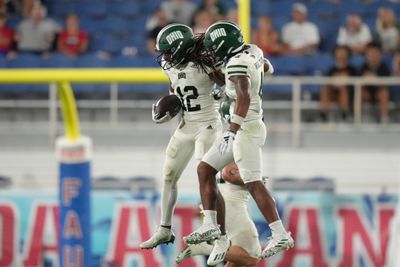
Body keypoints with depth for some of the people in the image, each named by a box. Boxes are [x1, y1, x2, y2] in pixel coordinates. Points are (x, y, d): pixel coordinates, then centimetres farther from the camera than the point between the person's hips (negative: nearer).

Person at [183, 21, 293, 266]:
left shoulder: (237, 63, -18)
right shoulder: (253, 52, 9)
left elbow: (244, 97, -29)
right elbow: (267, 67, 31)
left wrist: (232, 130, -28)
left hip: (246, 128, -10)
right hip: (241, 127, 10)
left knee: (253, 183, -11)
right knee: (205, 170, 9)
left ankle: (281, 235, -10)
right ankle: (211, 226, 4)